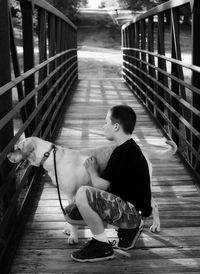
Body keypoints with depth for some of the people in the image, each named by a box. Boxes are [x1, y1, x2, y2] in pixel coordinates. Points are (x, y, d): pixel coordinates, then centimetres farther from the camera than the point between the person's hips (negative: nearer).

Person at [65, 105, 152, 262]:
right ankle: (130, 226, 15)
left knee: (83, 194, -27)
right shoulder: (129, 148, 13)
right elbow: (109, 186, 22)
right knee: (72, 216, 11)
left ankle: (102, 246, -12)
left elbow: (100, 186, -17)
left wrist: (92, 171, 3)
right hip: (131, 210, 10)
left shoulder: (123, 152, -19)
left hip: (132, 211, -10)